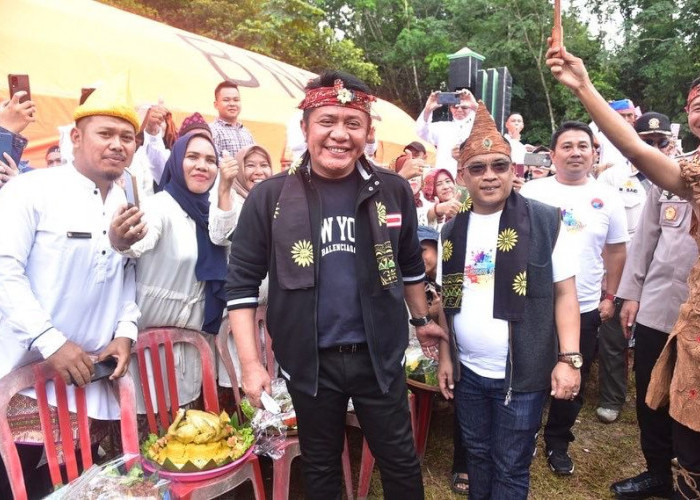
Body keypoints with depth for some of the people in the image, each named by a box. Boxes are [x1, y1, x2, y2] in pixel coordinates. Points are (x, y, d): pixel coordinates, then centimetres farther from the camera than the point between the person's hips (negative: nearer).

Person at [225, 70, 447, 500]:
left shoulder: (392, 190, -3)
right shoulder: (270, 197, -8)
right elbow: (242, 282, -5)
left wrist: (422, 319, 19)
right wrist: (250, 362, -9)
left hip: (378, 354, 1)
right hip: (310, 360, 0)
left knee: (400, 461, 17)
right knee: (320, 466, 20)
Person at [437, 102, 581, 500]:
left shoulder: (544, 221, -9)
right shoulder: (453, 229, 3)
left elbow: (564, 292, -8)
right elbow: (448, 299, 8)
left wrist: (569, 358, -14)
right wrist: (445, 356, 7)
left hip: (522, 373, -4)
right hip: (467, 370, 4)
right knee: (478, 456, 21)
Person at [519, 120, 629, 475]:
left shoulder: (607, 199, 2)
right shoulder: (532, 192, -4)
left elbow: (616, 250, 9)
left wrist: (610, 296, 6)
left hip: (585, 310, 2)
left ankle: (558, 442, 35)